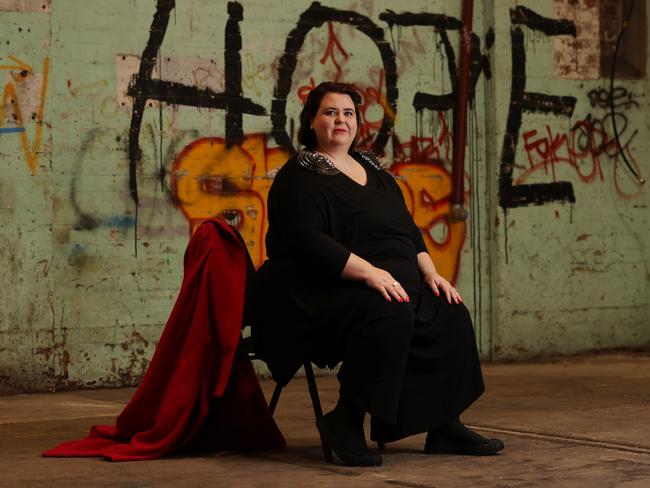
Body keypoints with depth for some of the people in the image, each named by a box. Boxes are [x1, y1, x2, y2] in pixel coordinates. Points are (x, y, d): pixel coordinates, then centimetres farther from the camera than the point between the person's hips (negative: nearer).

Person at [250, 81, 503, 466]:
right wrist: (368, 272, -28)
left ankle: (444, 427, -6)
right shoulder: (300, 177, -6)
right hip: (324, 291, -8)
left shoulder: (372, 169, 19)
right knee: (390, 316, -35)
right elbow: (307, 241, -19)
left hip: (392, 285, 8)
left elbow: (408, 228, 20)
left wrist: (429, 272, 3)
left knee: (451, 316, -11)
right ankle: (346, 420, -23)